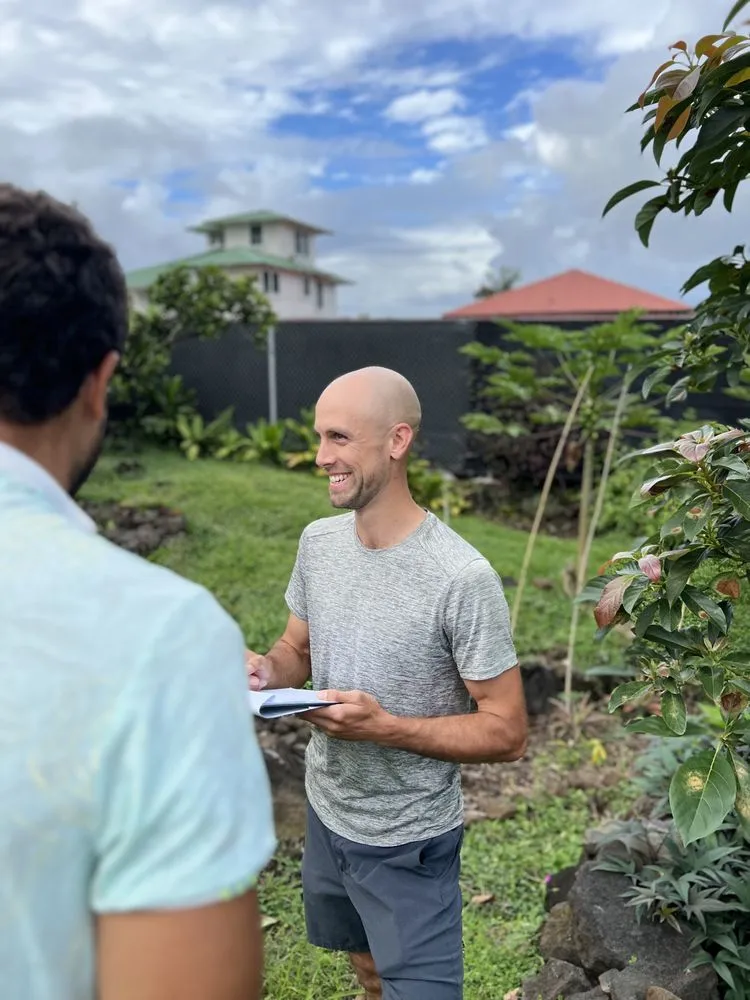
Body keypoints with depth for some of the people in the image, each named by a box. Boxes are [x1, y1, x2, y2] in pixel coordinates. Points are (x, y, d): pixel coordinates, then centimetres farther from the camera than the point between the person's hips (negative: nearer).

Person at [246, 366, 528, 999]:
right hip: (326, 812, 6)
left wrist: (384, 727, -30)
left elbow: (508, 732, -20)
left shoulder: (463, 580, -27)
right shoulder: (318, 542, -7)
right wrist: (269, 671, -16)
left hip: (409, 844, -6)